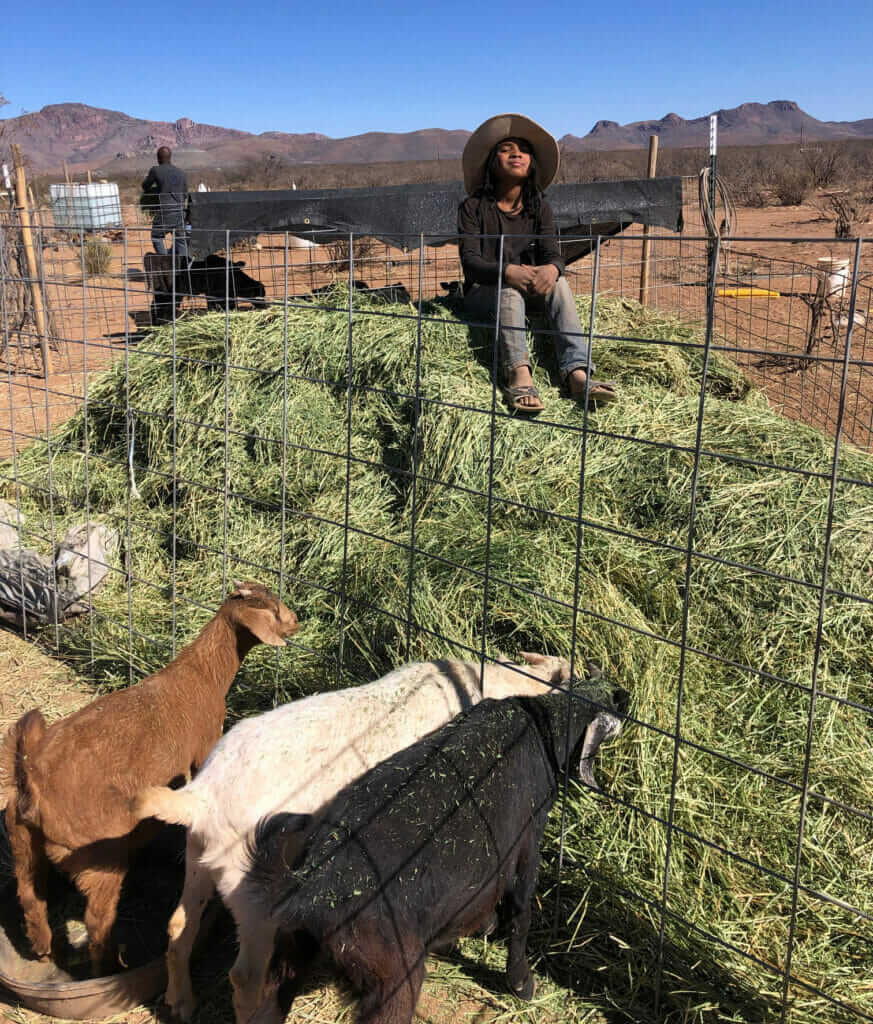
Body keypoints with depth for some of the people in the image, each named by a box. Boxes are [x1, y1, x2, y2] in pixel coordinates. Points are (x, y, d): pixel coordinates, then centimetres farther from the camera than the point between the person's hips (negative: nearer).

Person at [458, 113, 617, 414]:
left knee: (558, 282, -27)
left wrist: (551, 269, -35)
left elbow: (553, 253, -7)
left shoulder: (539, 207, 7)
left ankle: (577, 373, -45)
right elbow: (470, 260, -16)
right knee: (509, 288, -35)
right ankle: (519, 376, -57)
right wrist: (508, 271, -37)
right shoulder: (473, 207, -4)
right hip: (482, 295, -3)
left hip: (528, 293, 3)